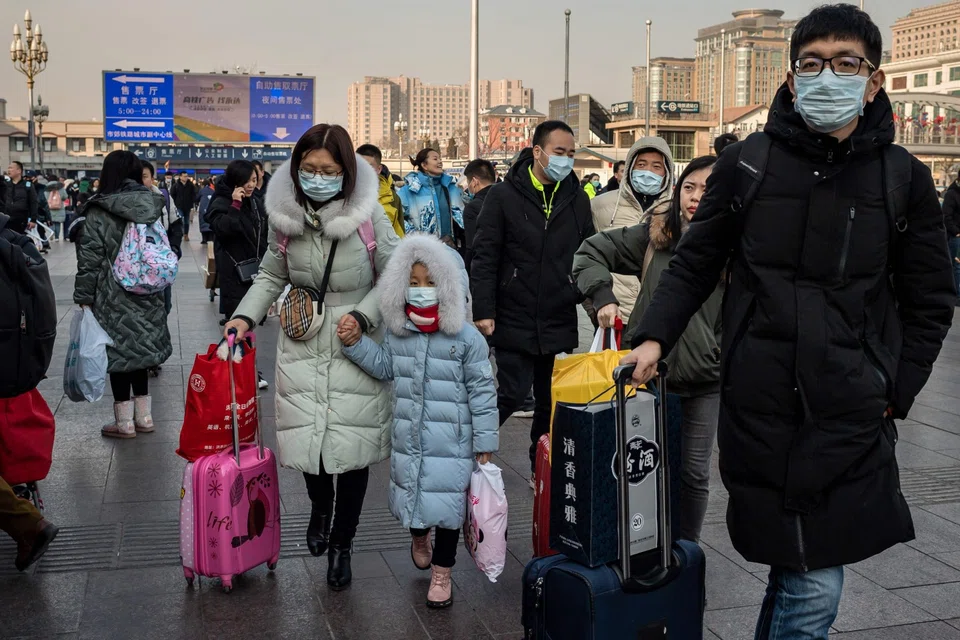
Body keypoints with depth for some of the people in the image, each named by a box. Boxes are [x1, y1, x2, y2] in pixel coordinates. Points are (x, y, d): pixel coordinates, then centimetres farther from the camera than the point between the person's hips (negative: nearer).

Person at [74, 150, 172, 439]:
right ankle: (144, 416, 20)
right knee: (139, 349, 14)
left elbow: (89, 259, -10)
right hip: (147, 295, 5)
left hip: (113, 297, -5)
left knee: (118, 351, 3)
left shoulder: (99, 212, -10)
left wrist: (83, 296, -3)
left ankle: (124, 422, 10)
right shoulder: (152, 207, 4)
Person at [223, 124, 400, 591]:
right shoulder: (285, 213, -2)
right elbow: (272, 276, 13)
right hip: (302, 347, 2)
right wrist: (245, 315, 0)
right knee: (306, 441, 2)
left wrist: (363, 315, -15)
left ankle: (341, 545, 25)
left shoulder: (367, 213, -11)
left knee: (352, 447, 2)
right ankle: (320, 506, 39)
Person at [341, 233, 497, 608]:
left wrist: (485, 441, -8)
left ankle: (441, 572, 25)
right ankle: (418, 535, 51)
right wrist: (355, 344, 3)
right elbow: (385, 368, 16)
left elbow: (482, 391, -8)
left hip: (451, 443, -4)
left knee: (447, 505, 5)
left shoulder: (466, 338, -12)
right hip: (408, 439, 4)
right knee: (410, 494, 18)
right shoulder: (397, 333, 1)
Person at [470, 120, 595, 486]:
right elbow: (484, 258, -5)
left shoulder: (578, 199, 8)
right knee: (513, 394, -4)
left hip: (560, 323, 4)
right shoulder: (504, 197, -4)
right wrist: (483, 311, -11)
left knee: (552, 398, 11)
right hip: (515, 321, -4)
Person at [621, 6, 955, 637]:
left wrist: (894, 392, 3)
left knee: (808, 572, 2)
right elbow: (694, 266, 10)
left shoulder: (905, 179, 4)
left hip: (850, 415, 1)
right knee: (811, 582, 5)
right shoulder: (747, 163, 2)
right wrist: (654, 338, -4)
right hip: (758, 406, 0)